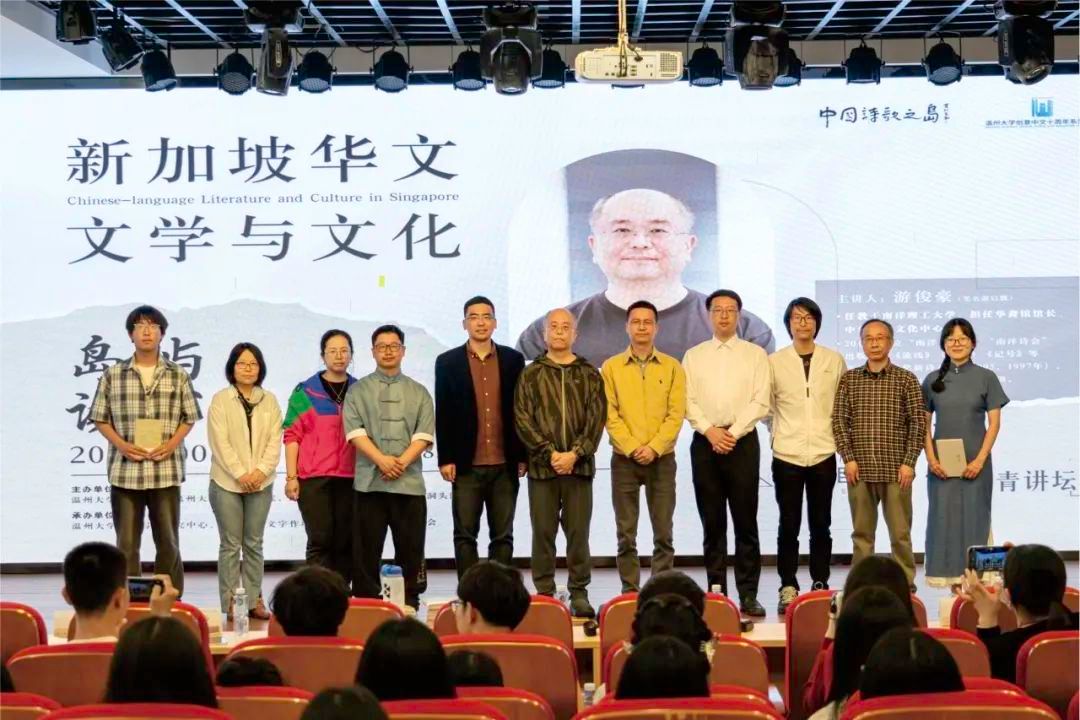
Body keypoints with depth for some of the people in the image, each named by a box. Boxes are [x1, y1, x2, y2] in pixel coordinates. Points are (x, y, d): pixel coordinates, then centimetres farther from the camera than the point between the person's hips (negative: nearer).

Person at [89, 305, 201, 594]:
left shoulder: (178, 376, 4)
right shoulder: (112, 375, 4)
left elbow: (190, 417, 9)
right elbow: (100, 418, 7)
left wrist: (172, 444, -8)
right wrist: (122, 445, -8)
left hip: (166, 470, 0)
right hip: (124, 470, 0)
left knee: (168, 543, 5)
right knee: (126, 544, 3)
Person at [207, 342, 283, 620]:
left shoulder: (269, 401, 9)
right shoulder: (221, 400, 0)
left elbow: (275, 440, 3)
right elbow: (220, 442, -8)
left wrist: (261, 471, -12)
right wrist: (240, 474, -15)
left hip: (260, 482, 3)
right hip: (227, 482, -3)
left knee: (254, 543, 7)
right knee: (231, 544, 0)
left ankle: (255, 600, 11)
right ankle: (231, 603, 2)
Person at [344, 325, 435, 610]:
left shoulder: (419, 393, 13)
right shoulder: (358, 391, 9)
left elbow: (424, 434, 2)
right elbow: (354, 431, -3)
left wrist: (402, 461, -13)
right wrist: (381, 460, -16)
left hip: (410, 481, 1)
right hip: (369, 481, -1)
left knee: (410, 547, 2)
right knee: (366, 549, 0)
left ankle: (410, 604, 10)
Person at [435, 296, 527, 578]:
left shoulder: (513, 360, 7)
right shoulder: (448, 362, 4)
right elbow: (443, 414, 1)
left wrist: (522, 456, 3)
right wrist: (445, 459, -5)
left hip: (504, 465, 1)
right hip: (466, 465, -1)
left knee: (503, 536, 5)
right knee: (465, 535, 2)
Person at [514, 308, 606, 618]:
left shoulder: (589, 374, 9)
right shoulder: (531, 374, 7)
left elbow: (596, 419, 2)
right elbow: (522, 419, 0)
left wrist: (575, 453, -10)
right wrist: (550, 453, -10)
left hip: (579, 465, 0)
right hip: (541, 465, 0)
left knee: (578, 532, 2)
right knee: (543, 532, 2)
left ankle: (579, 593, 10)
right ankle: (544, 593, 9)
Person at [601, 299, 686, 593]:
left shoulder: (672, 367, 5)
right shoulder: (611, 367, 4)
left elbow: (676, 413, -2)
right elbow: (609, 415, -2)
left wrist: (654, 448, -13)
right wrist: (632, 448, -13)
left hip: (662, 459, 0)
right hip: (624, 459, 0)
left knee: (663, 533, 2)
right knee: (626, 535, 2)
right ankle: (630, 592, 9)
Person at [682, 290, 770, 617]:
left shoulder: (755, 354, 6)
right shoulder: (694, 356, 11)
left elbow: (761, 402, -1)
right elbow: (688, 401, 4)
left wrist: (733, 432, -11)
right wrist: (710, 430, -10)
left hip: (742, 441, -2)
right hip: (705, 442, 2)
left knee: (746, 522, -3)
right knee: (712, 522, 4)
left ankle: (748, 595, 0)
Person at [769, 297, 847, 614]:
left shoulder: (834, 360, 6)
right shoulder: (774, 362, 3)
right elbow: (765, 405, 11)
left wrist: (838, 433, 4)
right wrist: (778, 430, 3)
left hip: (823, 454, 1)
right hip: (787, 455, -1)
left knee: (821, 525, 6)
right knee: (789, 525, 2)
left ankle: (820, 586, 14)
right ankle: (788, 588, 8)